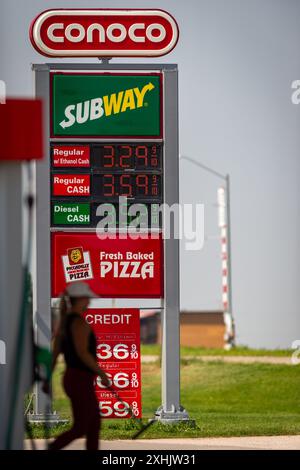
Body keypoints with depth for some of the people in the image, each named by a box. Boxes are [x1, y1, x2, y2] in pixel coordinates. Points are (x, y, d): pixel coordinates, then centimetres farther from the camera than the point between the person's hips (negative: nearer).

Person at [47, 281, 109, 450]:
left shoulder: (65, 320, 10)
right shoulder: (79, 322, -18)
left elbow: (55, 351, 13)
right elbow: (82, 353, -24)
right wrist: (102, 374, -18)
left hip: (73, 377, 10)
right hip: (80, 381, -10)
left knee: (94, 424, 14)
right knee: (80, 428, -4)